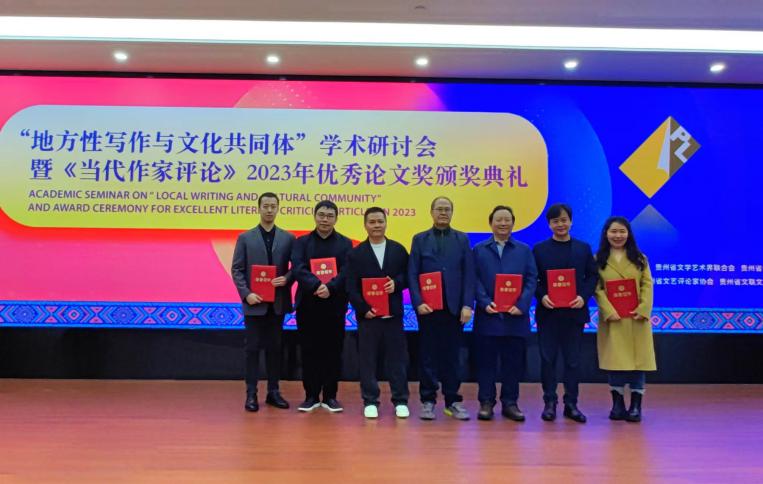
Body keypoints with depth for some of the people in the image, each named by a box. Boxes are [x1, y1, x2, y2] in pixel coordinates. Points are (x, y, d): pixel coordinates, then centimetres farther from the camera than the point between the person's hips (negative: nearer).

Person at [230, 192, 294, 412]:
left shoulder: (288, 238, 7)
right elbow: (236, 270, 0)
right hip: (254, 302, -1)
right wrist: (246, 294, -12)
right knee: (253, 348, 2)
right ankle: (251, 394, 8)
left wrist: (286, 279, -15)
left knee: (275, 347, 8)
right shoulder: (245, 238, 4)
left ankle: (273, 392, 16)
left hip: (278, 302, 2)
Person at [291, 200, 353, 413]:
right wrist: (316, 285, -26)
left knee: (333, 351, 4)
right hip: (308, 305, 0)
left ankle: (330, 396, 14)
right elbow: (298, 268, -10)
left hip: (335, 305, 0)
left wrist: (330, 288, -24)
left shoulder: (345, 243, 6)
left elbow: (346, 272, -6)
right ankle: (311, 396, 15)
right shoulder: (302, 242, 6)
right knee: (309, 352, 5)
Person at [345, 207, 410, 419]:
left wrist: (396, 283, -13)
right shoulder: (355, 254, 3)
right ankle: (370, 402, 14)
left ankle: (400, 401, 15)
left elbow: (408, 276, 8)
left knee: (397, 358, 5)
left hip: (393, 314, 1)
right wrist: (363, 309, -13)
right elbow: (351, 287, -2)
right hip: (367, 315, -1)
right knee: (368, 360, 4)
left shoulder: (399, 250, 8)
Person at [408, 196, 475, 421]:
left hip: (454, 307, 1)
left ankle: (452, 401, 14)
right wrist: (418, 302, -11)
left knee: (452, 355, 6)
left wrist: (467, 305, -7)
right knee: (428, 355, 3)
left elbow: (469, 275, 3)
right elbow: (412, 275, 1)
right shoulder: (420, 239, 6)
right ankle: (428, 401, 11)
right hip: (428, 307, -1)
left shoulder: (462, 239, 8)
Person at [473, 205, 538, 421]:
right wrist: (485, 303, -13)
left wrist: (522, 306, -11)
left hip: (516, 317, 1)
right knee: (486, 361, 4)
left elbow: (531, 280, 3)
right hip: (487, 316, -1)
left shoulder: (524, 250, 10)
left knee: (513, 362, 5)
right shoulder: (479, 250, 9)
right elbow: (475, 280, 2)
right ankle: (486, 402, 13)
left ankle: (510, 403, 16)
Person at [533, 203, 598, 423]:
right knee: (548, 359, 3)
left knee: (573, 360, 5)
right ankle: (549, 403, 11)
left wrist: (583, 297, -11)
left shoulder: (584, 248, 8)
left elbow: (592, 276, 5)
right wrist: (541, 296, -15)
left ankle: (571, 404, 13)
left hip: (575, 312, 1)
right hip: (547, 312, -1)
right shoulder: (539, 249, 5)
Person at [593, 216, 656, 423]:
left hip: (636, 317, 1)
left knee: (638, 360, 1)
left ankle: (636, 406, 7)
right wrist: (608, 310, -17)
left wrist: (643, 308, -13)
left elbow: (647, 284, 2)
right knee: (614, 360, 1)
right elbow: (597, 288, -4)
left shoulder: (639, 258, 11)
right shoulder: (598, 259, 5)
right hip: (612, 318, -1)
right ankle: (618, 404, 11)